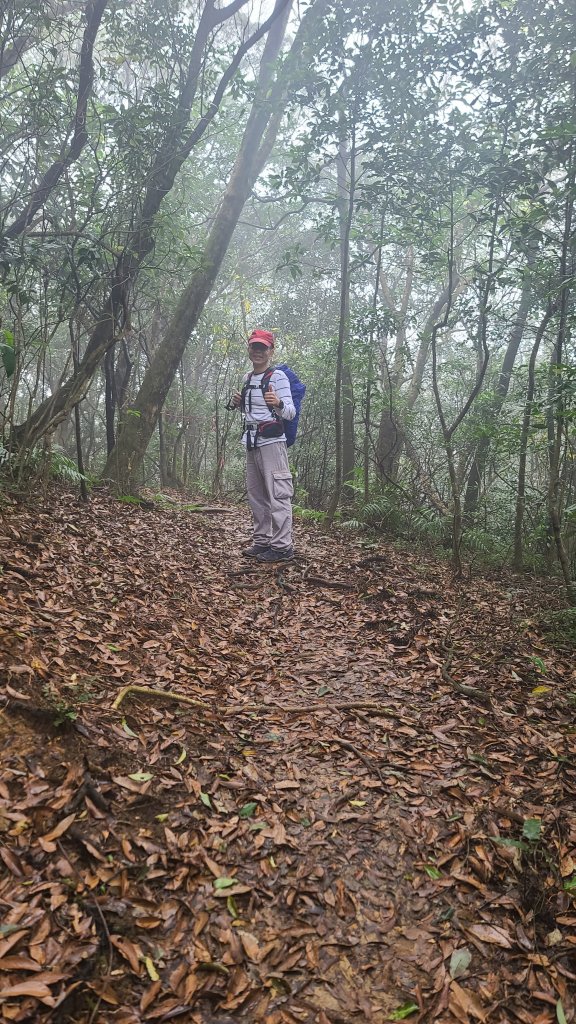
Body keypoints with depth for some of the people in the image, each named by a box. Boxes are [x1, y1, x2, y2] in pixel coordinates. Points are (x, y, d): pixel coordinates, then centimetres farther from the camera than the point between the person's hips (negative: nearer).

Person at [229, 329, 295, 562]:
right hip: (251, 441, 8)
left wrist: (278, 404, -33)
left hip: (272, 441, -8)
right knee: (256, 494, 12)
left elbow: (290, 413, -12)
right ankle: (261, 541, 20)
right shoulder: (247, 378, 16)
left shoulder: (278, 376, -7)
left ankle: (282, 546, -8)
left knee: (277, 494, -9)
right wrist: (237, 403, 8)